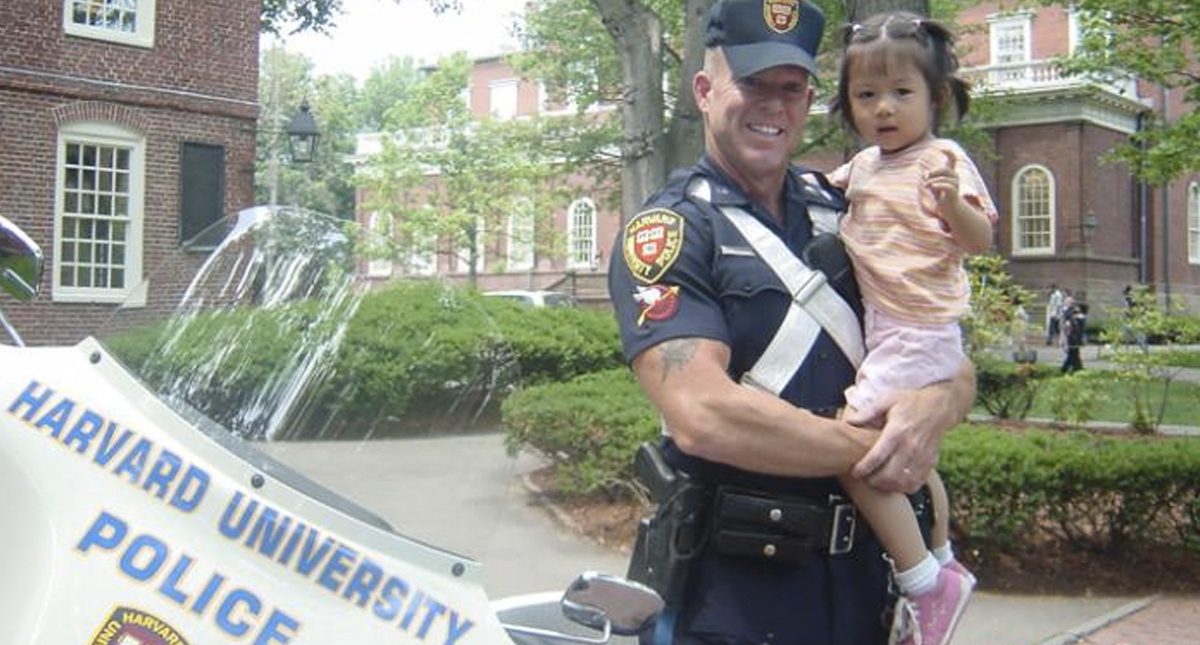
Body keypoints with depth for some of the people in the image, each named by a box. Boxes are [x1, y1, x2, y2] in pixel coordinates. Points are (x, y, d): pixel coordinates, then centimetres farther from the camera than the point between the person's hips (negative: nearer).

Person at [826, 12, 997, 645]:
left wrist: (953, 203, -38)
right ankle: (941, 563, 44)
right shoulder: (862, 164, 12)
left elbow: (980, 240, -21)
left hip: (917, 335, -9)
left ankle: (925, 581, -8)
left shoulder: (942, 158, -11)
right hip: (890, 333, 9)